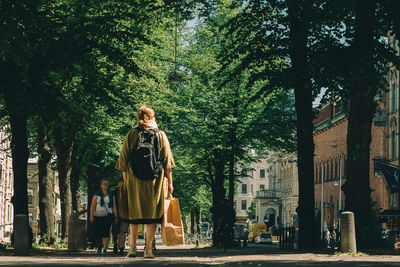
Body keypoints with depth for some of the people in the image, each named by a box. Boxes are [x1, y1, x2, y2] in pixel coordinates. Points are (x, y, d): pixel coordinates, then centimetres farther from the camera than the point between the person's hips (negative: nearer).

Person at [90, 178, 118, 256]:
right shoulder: (96, 195, 6)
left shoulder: (111, 195, 10)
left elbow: (114, 207, 9)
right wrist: (91, 215, -11)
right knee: (97, 233, 0)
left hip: (108, 216, 0)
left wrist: (116, 217, 1)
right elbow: (92, 206, 0)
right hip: (97, 216, 0)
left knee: (106, 231, -17)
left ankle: (105, 250, -19)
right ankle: (99, 245, 31)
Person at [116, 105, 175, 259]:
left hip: (134, 179, 1)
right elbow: (167, 160, 1)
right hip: (155, 180, -1)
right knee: (152, 213, 2)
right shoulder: (161, 135, 3)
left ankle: (133, 247, 1)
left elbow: (124, 159, 4)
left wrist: (125, 179, 12)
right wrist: (169, 182, 5)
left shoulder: (131, 135, 4)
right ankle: (148, 249, -2)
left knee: (134, 213, 10)